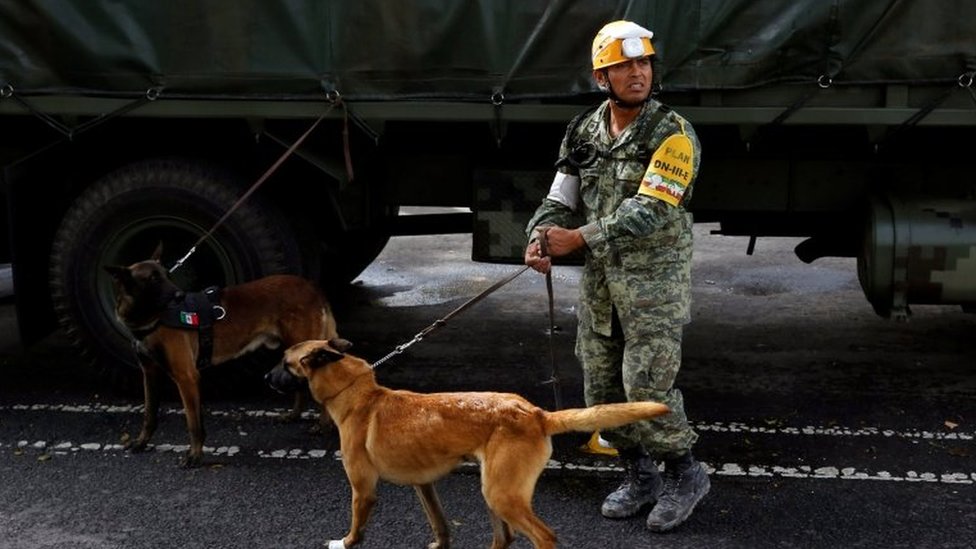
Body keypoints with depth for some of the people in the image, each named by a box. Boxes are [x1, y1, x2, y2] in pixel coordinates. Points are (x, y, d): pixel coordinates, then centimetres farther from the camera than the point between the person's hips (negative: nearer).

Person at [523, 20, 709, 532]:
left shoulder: (672, 135, -13)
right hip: (599, 279, 6)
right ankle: (640, 477, 28)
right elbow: (561, 199, 5)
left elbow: (650, 211, -22)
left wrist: (580, 238, -27)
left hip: (655, 278, -6)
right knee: (602, 388, 10)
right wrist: (540, 239, -16)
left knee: (646, 387, -10)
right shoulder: (584, 132, 6)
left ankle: (684, 474, 14)